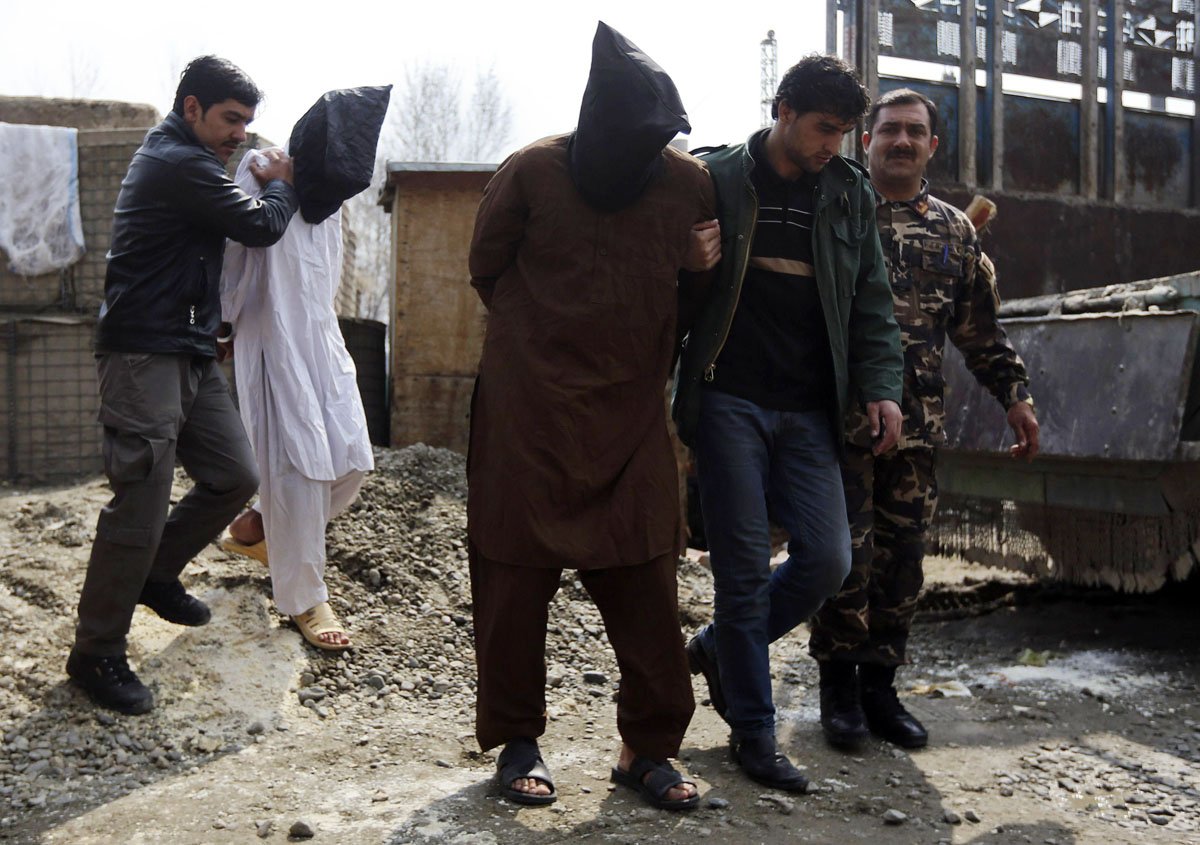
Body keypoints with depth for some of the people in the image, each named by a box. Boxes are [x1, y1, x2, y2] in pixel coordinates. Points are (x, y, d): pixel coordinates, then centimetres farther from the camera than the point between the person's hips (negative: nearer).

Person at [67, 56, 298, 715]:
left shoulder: (170, 157, 19)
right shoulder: (181, 164, -15)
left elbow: (228, 220, 22)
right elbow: (261, 227, -13)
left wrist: (263, 184, 9)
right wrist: (279, 183, 5)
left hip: (188, 352, 10)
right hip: (144, 356, -10)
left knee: (235, 477, 10)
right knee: (141, 506, -10)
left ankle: (155, 575, 31)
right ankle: (96, 655, 2)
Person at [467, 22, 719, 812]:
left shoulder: (690, 183, -3)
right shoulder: (531, 172, -8)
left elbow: (699, 281, 12)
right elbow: (488, 270, 6)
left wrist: (647, 357, 7)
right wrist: (541, 340, 9)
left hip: (632, 415, 2)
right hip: (529, 409, -1)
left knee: (645, 583, 2)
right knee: (517, 577, 5)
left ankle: (650, 747, 17)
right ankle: (517, 739, 21)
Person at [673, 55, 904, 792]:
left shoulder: (850, 192, 10)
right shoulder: (717, 180, -1)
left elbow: (871, 301, 13)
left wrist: (881, 386, 0)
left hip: (808, 412, 4)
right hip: (729, 402, -4)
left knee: (827, 559, -3)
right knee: (744, 566, -2)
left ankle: (717, 647, 23)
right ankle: (753, 731, 12)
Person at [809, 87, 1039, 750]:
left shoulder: (954, 231, 15)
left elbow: (981, 328, 19)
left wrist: (1015, 395, 13)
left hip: (917, 425, 4)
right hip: (841, 416, -4)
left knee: (901, 558, 7)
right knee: (845, 554, -5)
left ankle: (879, 684, 20)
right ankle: (839, 687, 11)